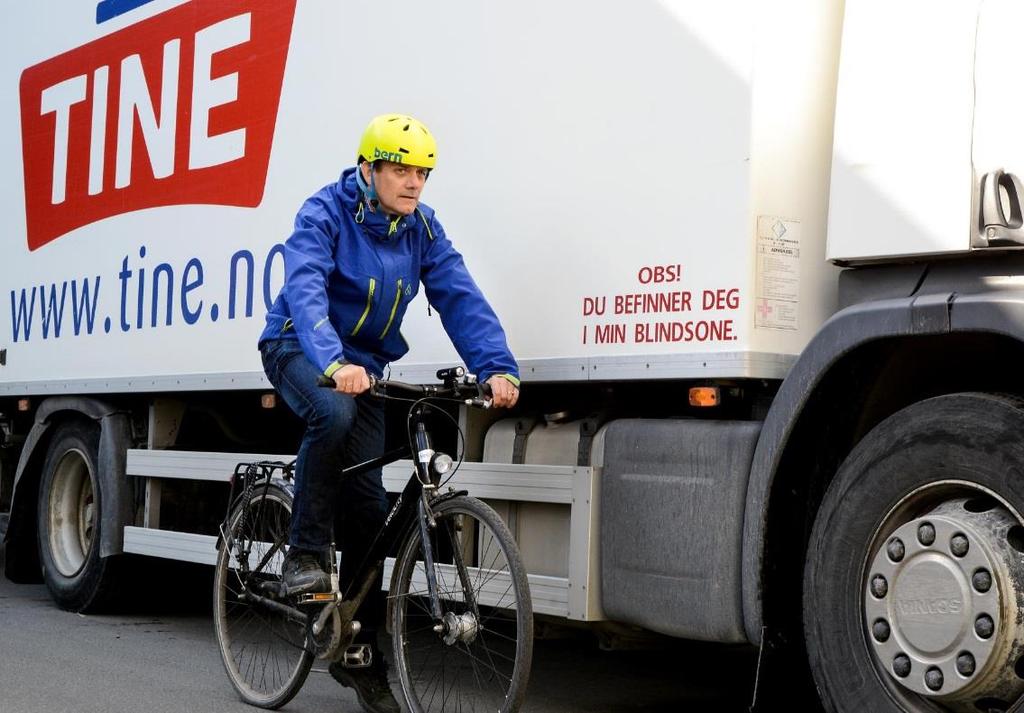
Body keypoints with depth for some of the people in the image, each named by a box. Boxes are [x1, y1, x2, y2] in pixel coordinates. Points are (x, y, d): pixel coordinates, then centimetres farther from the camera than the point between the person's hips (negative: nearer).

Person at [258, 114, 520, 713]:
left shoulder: (422, 229, -4)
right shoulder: (325, 213, -18)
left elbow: (460, 298, -13)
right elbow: (306, 291, -33)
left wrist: (497, 368, -30)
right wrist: (334, 364, -51)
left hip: (365, 364, 4)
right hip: (301, 349, -4)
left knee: (368, 502, -2)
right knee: (333, 413, -39)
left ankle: (359, 652, 10)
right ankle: (305, 553, -20)